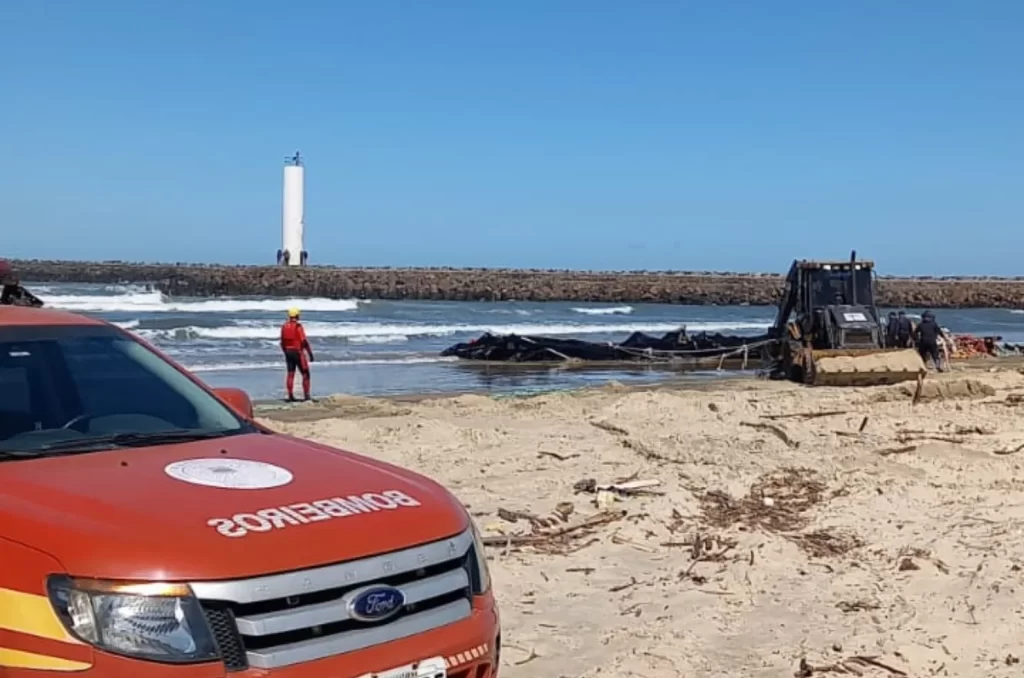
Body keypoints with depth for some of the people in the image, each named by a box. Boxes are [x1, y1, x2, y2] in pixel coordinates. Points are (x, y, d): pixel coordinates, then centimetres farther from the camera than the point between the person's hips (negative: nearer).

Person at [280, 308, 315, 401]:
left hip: (288, 352, 6)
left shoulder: (284, 326, 7)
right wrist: (310, 353, -13)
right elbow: (304, 341, -18)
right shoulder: (298, 326, -14)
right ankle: (306, 396, -4)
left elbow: (282, 342, 13)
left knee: (290, 374, 8)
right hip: (298, 352, -6)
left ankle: (290, 396, 8)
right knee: (305, 374, 1)